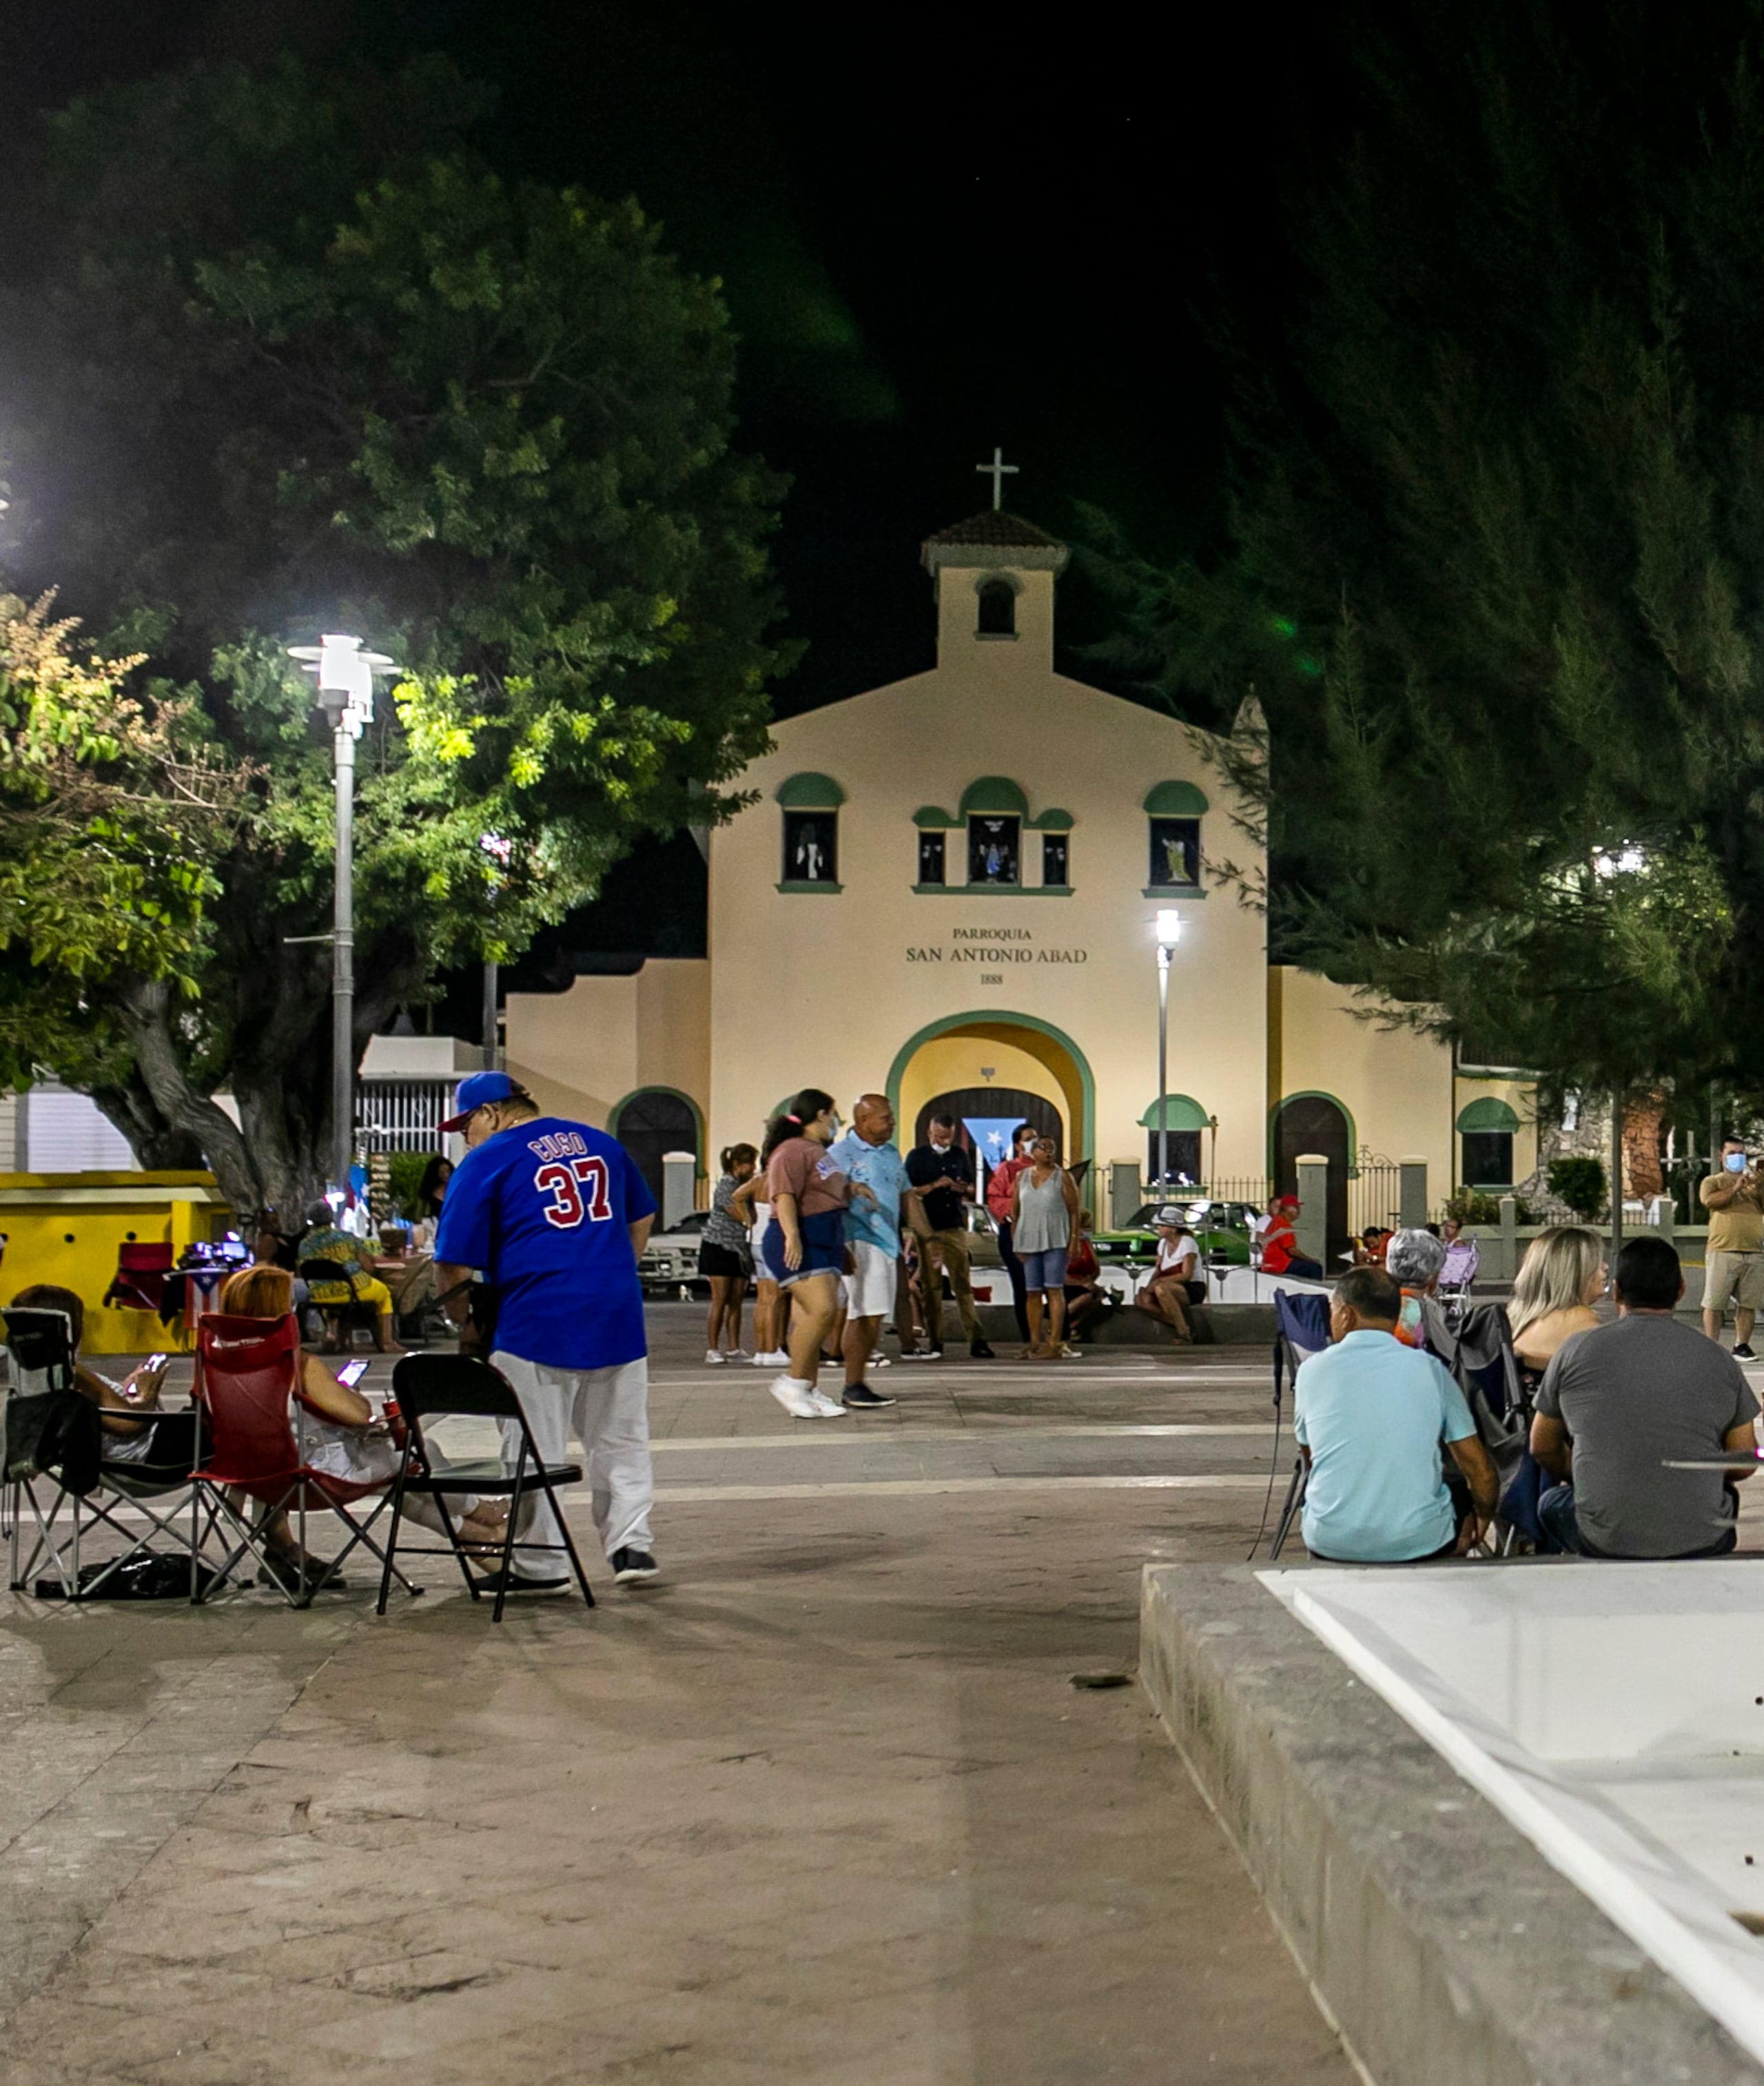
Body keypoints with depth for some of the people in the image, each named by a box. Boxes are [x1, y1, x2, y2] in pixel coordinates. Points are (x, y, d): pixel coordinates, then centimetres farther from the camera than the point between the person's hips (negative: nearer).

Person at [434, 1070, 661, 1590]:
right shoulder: (601, 1143, 13)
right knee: (620, 1439, 15)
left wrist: (463, 1318, 9)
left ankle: (539, 1564, 11)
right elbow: (641, 1220, 23)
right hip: (618, 1316, 5)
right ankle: (631, 1543, 10)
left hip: (536, 1323, -5)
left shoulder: (486, 1162, -5)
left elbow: (452, 1265, -7)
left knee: (533, 1450, 6)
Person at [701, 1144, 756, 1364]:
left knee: (736, 1302, 4)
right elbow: (740, 1215, -19)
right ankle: (712, 1350, -5)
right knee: (720, 1302, -8)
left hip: (738, 1250, 7)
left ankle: (734, 1348, 6)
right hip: (719, 1248, -7)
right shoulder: (725, 1186, -14)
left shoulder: (745, 1185, 11)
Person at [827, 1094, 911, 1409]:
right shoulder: (839, 1155, -7)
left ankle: (858, 1384, 14)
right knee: (866, 1313, -13)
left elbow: (906, 1197, 24)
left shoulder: (892, 1155, 17)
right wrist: (841, 1250, -18)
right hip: (859, 1242, -8)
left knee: (873, 1316, 8)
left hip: (888, 1242, 8)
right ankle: (853, 1387, -9)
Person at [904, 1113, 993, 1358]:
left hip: (955, 1227, 2)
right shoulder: (917, 1156, 3)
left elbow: (972, 1191, 20)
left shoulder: (960, 1155, 13)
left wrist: (964, 1189, -4)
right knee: (931, 1287, 0)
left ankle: (976, 1340, -8)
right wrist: (935, 1185, -15)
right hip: (928, 1229, -2)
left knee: (963, 1284, -3)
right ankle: (935, 1342, 5)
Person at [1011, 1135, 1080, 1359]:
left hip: (1055, 1239, -4)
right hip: (1029, 1239, 4)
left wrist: (1074, 1241, -9)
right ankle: (1035, 1343, 10)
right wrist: (1015, 1243, 6)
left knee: (1054, 1290, -7)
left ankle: (1055, 1345, -9)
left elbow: (1074, 1211, 0)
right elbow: (1014, 1212, 13)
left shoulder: (1062, 1177, 3)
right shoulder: (1021, 1177, 12)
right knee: (1032, 1293, 5)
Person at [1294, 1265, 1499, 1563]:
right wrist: (1483, 1517, 20)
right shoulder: (1429, 1369, -2)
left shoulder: (1312, 1370, -1)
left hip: (1332, 1544, 0)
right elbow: (1479, 1468, 0)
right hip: (1421, 1542, 0)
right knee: (1463, 1490, 30)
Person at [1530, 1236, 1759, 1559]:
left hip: (1605, 1543, -1)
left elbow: (1543, 1448, 10)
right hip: (1702, 1544, 2)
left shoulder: (1575, 1351, -1)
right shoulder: (1719, 1361, 1)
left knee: (1551, 1502, 31)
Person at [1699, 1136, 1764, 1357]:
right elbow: (1709, 1200, -11)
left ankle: (1742, 1345, 13)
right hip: (1722, 1251, -3)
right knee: (1714, 1303, -3)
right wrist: (1735, 1188, -16)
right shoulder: (1713, 1181, 9)